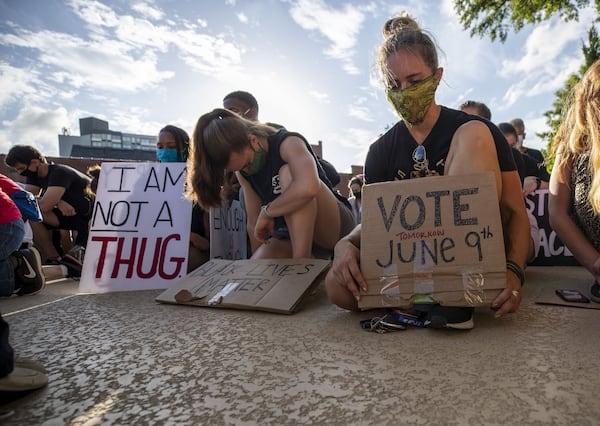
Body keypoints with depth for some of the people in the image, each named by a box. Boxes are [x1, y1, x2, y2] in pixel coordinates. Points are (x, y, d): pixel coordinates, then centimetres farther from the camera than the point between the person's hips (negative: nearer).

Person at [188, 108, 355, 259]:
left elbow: (308, 187, -40)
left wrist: (267, 211, -27)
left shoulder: (289, 143, -18)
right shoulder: (243, 172, 3)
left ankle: (301, 260, -28)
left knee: (287, 173, -30)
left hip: (334, 224, -5)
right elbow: (253, 223, 5)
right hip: (290, 235, 5)